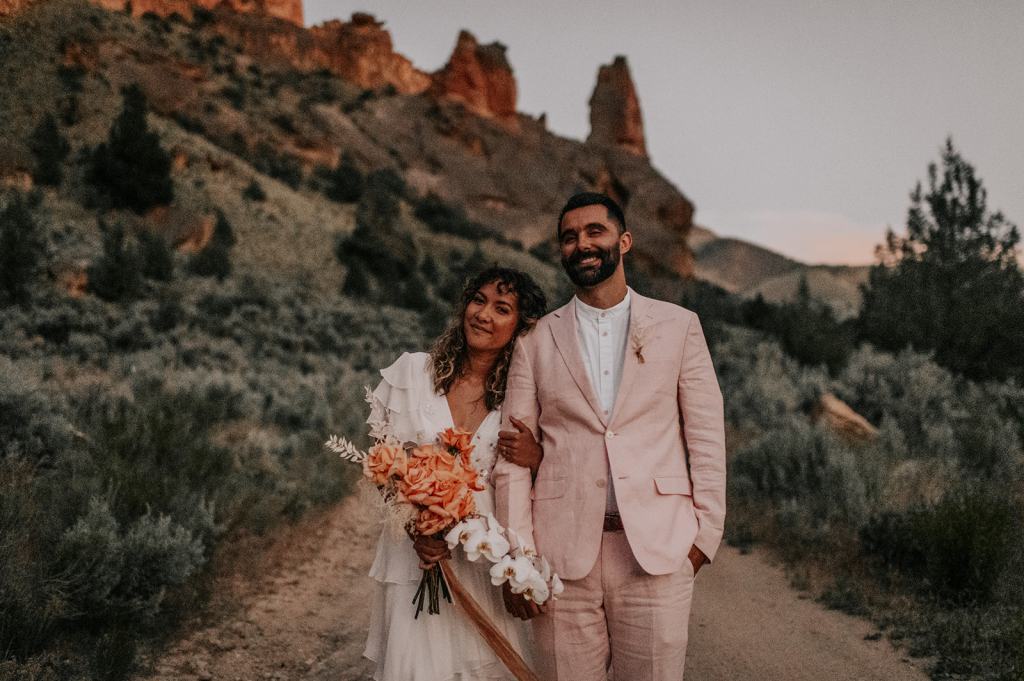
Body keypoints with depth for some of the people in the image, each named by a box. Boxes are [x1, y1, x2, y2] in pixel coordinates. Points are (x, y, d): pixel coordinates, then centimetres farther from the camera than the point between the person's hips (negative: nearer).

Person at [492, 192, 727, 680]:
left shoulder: (679, 326, 8)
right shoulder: (536, 341, 8)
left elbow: (707, 439, 6)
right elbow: (512, 454, 4)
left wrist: (704, 534, -1)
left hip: (657, 548, 0)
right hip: (562, 551, 1)